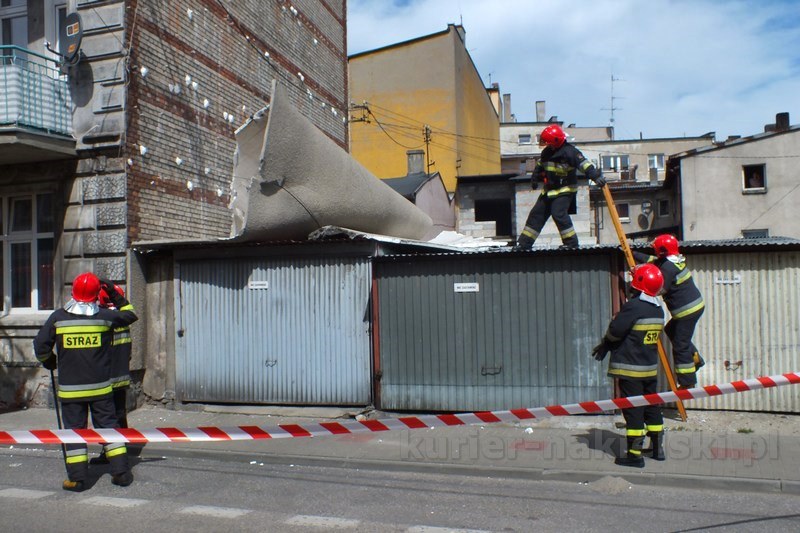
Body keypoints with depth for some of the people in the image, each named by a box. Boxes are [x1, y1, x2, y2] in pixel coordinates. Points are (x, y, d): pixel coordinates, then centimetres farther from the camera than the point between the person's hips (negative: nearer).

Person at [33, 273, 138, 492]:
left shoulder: (58, 317, -5)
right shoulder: (105, 316, -5)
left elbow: (41, 345, -1)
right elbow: (130, 315, 11)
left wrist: (49, 362, 18)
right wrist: (116, 296, 17)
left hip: (70, 389, 0)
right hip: (100, 387, 1)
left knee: (74, 429, 8)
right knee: (108, 425, 10)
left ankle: (77, 478, 10)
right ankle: (121, 472, 11)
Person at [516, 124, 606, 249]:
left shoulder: (569, 152, -19)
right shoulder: (547, 152, 6)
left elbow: (584, 164, -29)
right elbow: (539, 166, 24)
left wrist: (596, 176, -40)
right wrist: (535, 178, 23)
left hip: (565, 190, -8)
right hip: (549, 190, 8)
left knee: (558, 213, -23)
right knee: (536, 213, 7)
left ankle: (571, 242, -12)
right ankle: (524, 243, 13)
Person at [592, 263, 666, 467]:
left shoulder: (633, 306, -19)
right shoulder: (658, 310, 8)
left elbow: (615, 331, -18)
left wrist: (605, 343, 5)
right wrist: (607, 346, 14)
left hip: (630, 368, -8)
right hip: (651, 368, 8)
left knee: (633, 411, -2)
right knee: (652, 407, 17)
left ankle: (634, 455, 2)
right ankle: (658, 449, 27)